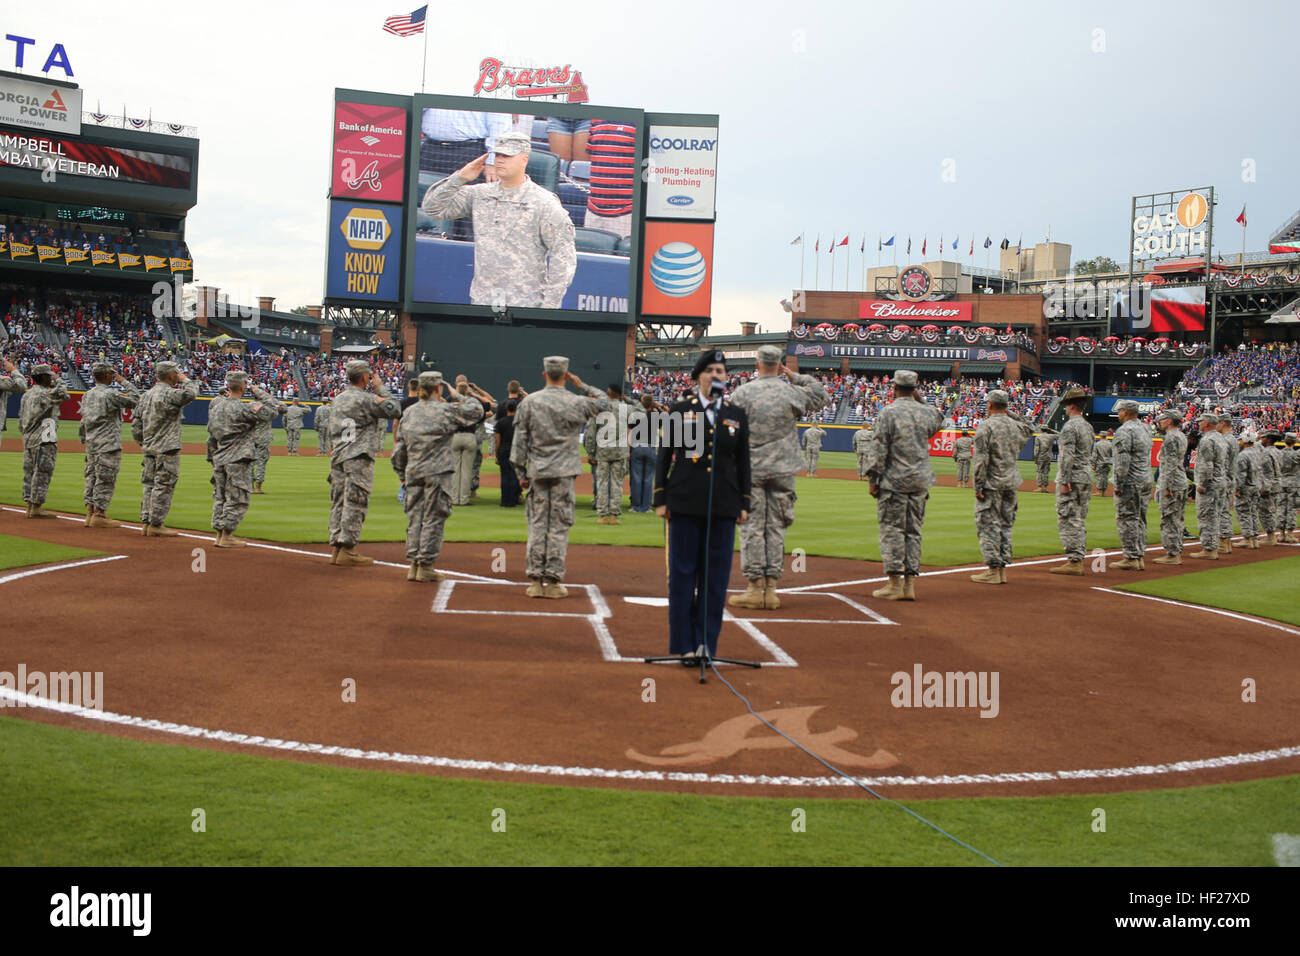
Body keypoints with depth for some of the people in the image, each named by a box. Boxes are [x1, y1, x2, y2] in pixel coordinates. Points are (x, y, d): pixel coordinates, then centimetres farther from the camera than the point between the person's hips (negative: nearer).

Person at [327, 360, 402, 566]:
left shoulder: (338, 400, 15)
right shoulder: (366, 399, -10)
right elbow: (394, 410, -6)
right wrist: (381, 388, 2)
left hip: (337, 457, 8)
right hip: (358, 457, -8)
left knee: (339, 503, 10)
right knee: (355, 504, -6)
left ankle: (336, 548, 12)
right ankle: (347, 550, -6)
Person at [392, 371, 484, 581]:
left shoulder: (408, 412, 9)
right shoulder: (446, 410, -6)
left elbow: (399, 447, 11)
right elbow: (476, 410, 3)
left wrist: (401, 473, 18)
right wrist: (459, 396, 19)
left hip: (413, 474, 5)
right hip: (437, 473, -5)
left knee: (414, 518, 9)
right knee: (433, 518, 0)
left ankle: (413, 565, 11)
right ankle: (426, 566, 0)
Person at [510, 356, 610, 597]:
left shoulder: (529, 402, 1)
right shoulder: (576, 403, -3)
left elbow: (519, 440, 1)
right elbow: (604, 402, 16)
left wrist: (521, 472, 7)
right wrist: (581, 385, 14)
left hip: (537, 471, 2)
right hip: (564, 472, -2)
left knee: (537, 525, 6)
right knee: (559, 526, 3)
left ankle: (535, 580, 5)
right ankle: (553, 581, 3)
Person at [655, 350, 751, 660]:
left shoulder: (737, 415, 11)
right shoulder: (680, 411, 5)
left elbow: (743, 463, 13)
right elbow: (664, 457, 5)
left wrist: (744, 504, 7)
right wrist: (661, 499, -1)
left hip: (723, 507, 2)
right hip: (685, 505, -2)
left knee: (716, 576, 3)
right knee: (683, 573, 1)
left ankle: (707, 643, 12)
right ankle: (685, 645, 8)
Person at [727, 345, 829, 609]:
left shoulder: (741, 393, -5)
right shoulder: (792, 392, -1)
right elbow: (822, 396, 18)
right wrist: (794, 376, 17)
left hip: (750, 469, -2)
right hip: (782, 470, 2)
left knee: (751, 527, 2)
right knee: (776, 528, 7)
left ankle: (755, 588, 1)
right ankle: (771, 589, 8)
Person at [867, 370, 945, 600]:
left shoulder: (888, 412, -8)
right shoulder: (926, 412, 6)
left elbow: (879, 449, -11)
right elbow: (938, 420, 32)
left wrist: (873, 479, -7)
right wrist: (920, 400, 24)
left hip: (894, 480, -5)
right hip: (920, 481, 5)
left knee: (892, 530, -1)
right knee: (913, 531, 9)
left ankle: (895, 583, -4)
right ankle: (910, 584, 8)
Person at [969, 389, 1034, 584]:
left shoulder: (985, 426, -10)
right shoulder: (1016, 426, 7)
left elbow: (980, 459, -15)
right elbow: (1030, 429, 33)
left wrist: (978, 486, -13)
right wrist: (1010, 414, 23)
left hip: (992, 483, -6)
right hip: (1012, 484, 6)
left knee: (989, 525, -2)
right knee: (1006, 526, 12)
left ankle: (994, 569, -5)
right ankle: (1002, 569, 13)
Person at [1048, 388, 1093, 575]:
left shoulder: (1070, 426, -14)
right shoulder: (1088, 426, 15)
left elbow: (1068, 456, -20)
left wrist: (1064, 482, -19)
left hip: (1072, 477, -9)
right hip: (1087, 476, 9)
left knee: (1068, 520, -7)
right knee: (1080, 521, 13)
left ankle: (1073, 561, -10)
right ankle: (1079, 559, 15)